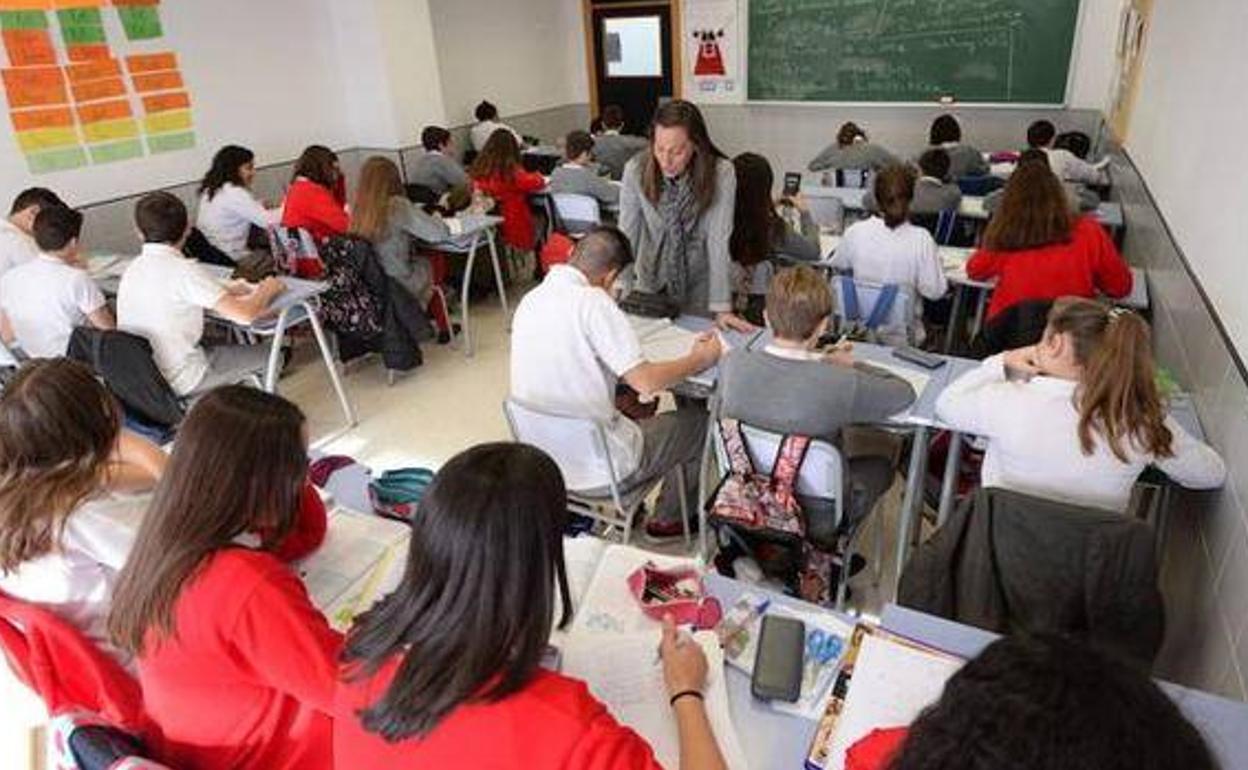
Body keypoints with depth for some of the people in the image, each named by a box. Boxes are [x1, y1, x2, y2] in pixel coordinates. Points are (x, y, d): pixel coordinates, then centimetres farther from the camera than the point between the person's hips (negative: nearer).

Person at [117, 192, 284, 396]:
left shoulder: (132, 269, 1)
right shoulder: (184, 270, -22)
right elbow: (244, 315, -27)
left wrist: (225, 290, 11)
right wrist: (266, 290, -8)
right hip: (180, 382, -7)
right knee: (266, 354, 9)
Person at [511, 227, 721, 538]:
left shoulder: (530, 300, 1)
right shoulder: (592, 301, -22)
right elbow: (645, 381, -25)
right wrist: (698, 360, -8)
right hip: (597, 469, -8)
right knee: (698, 421, 12)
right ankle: (669, 519, 30)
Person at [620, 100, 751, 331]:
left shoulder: (721, 173, -22)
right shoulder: (636, 169, -18)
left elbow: (719, 241, -22)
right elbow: (626, 235, -13)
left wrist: (722, 309, -26)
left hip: (699, 284, -1)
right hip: (651, 283, 1)